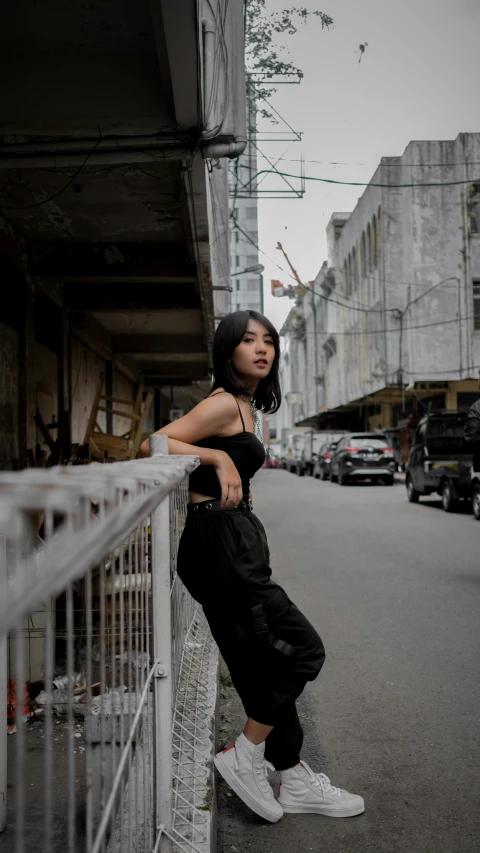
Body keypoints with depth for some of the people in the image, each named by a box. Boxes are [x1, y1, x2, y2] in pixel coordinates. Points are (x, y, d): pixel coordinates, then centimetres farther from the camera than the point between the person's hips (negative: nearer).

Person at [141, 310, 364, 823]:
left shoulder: (247, 408, 17)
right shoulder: (224, 403, -11)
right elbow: (153, 445, -18)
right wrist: (219, 457, -23)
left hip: (237, 541, 10)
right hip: (218, 540, -10)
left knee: (266, 664, 14)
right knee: (302, 648, -6)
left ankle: (295, 781, 27)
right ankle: (244, 756, 10)